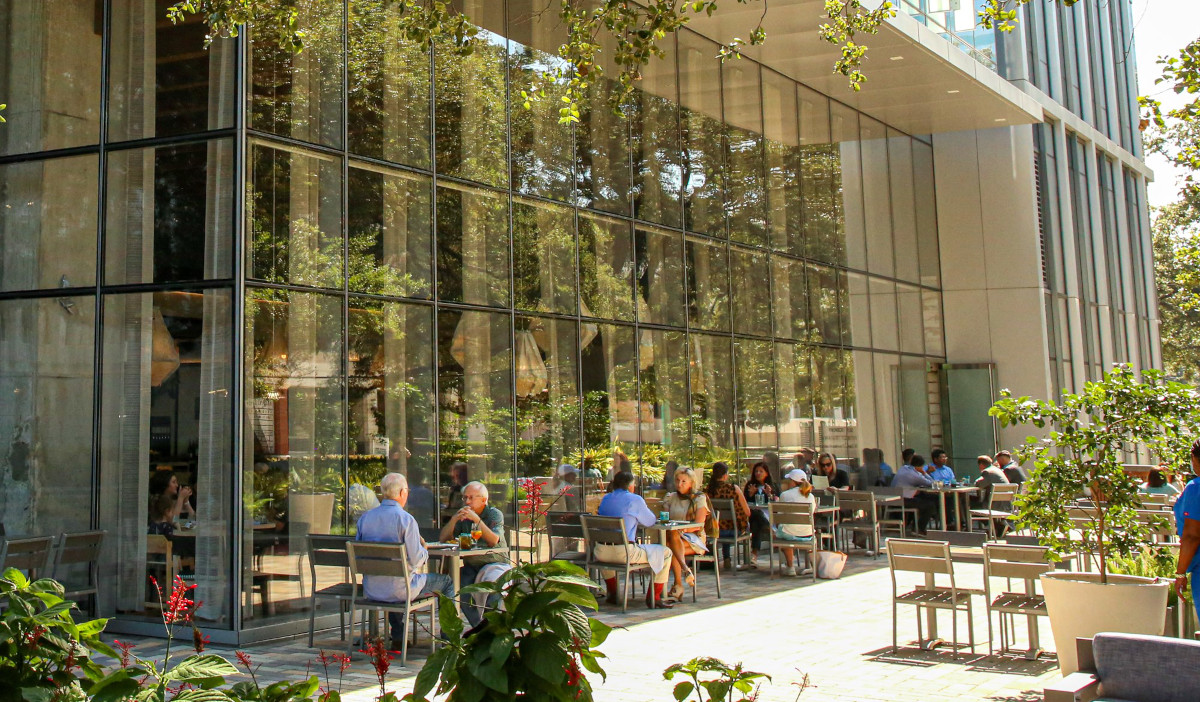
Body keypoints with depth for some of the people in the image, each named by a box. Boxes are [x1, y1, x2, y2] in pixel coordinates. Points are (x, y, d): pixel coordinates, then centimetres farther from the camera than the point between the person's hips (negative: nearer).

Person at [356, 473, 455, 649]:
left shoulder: (364, 518, 2)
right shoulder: (406, 519, -15)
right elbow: (416, 559, -16)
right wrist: (425, 550, 6)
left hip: (370, 590, 6)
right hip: (398, 590, -6)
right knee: (447, 581, 14)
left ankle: (398, 637, 40)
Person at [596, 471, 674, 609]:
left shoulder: (605, 499, 13)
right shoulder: (635, 499, -3)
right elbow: (650, 521, 7)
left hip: (602, 553, 6)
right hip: (625, 552, -6)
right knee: (665, 553, 6)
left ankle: (612, 593, 41)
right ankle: (653, 598, 6)